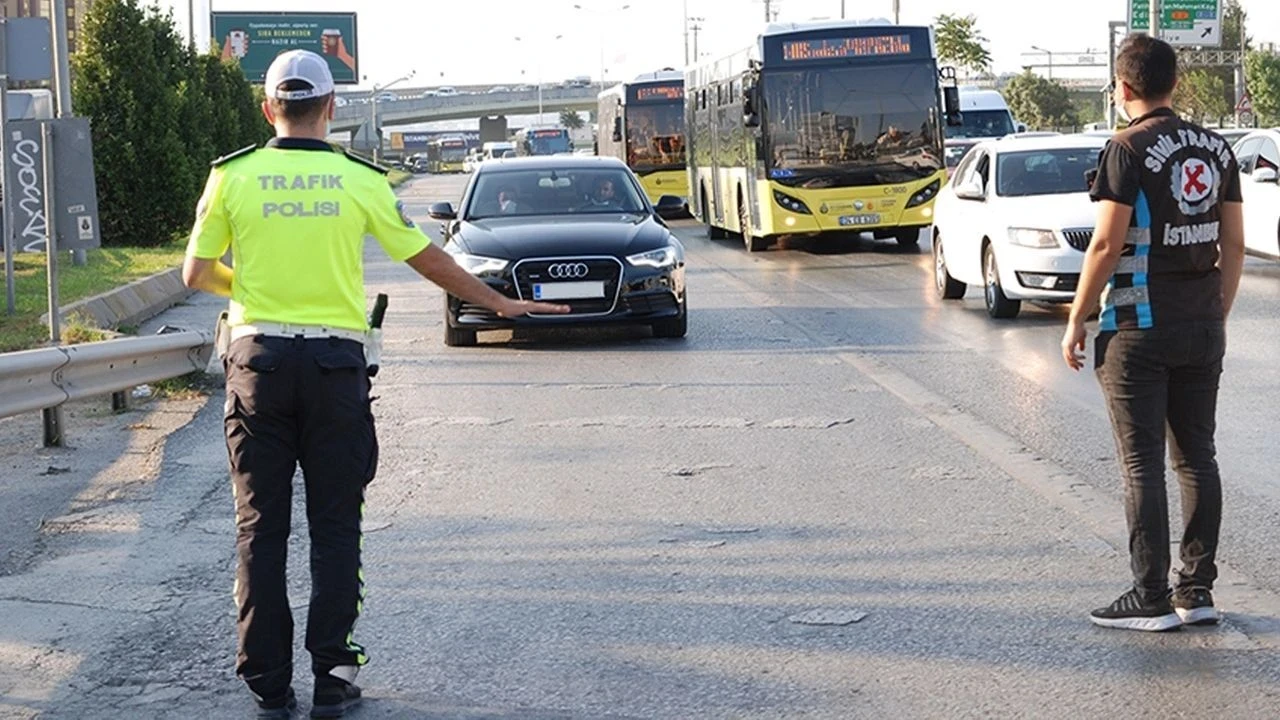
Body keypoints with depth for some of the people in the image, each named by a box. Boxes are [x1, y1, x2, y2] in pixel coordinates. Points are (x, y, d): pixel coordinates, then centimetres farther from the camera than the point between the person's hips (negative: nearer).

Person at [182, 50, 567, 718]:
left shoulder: (233, 177, -1)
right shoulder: (359, 180, -1)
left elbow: (196, 274, 6)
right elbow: (428, 260, 5)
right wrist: (500, 303, 18)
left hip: (258, 361, 0)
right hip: (335, 363, 0)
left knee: (261, 528, 6)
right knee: (334, 526, 7)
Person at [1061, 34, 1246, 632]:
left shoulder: (1128, 150, -11)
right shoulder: (1217, 149, 8)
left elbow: (1107, 245, -14)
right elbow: (1233, 245, 9)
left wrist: (1076, 322, -6)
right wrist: (1218, 315, 18)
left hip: (1139, 327, -6)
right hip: (1202, 326, 6)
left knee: (1143, 464, -1)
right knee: (1197, 457, 11)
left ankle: (1151, 599, 0)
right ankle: (1197, 591, 14)